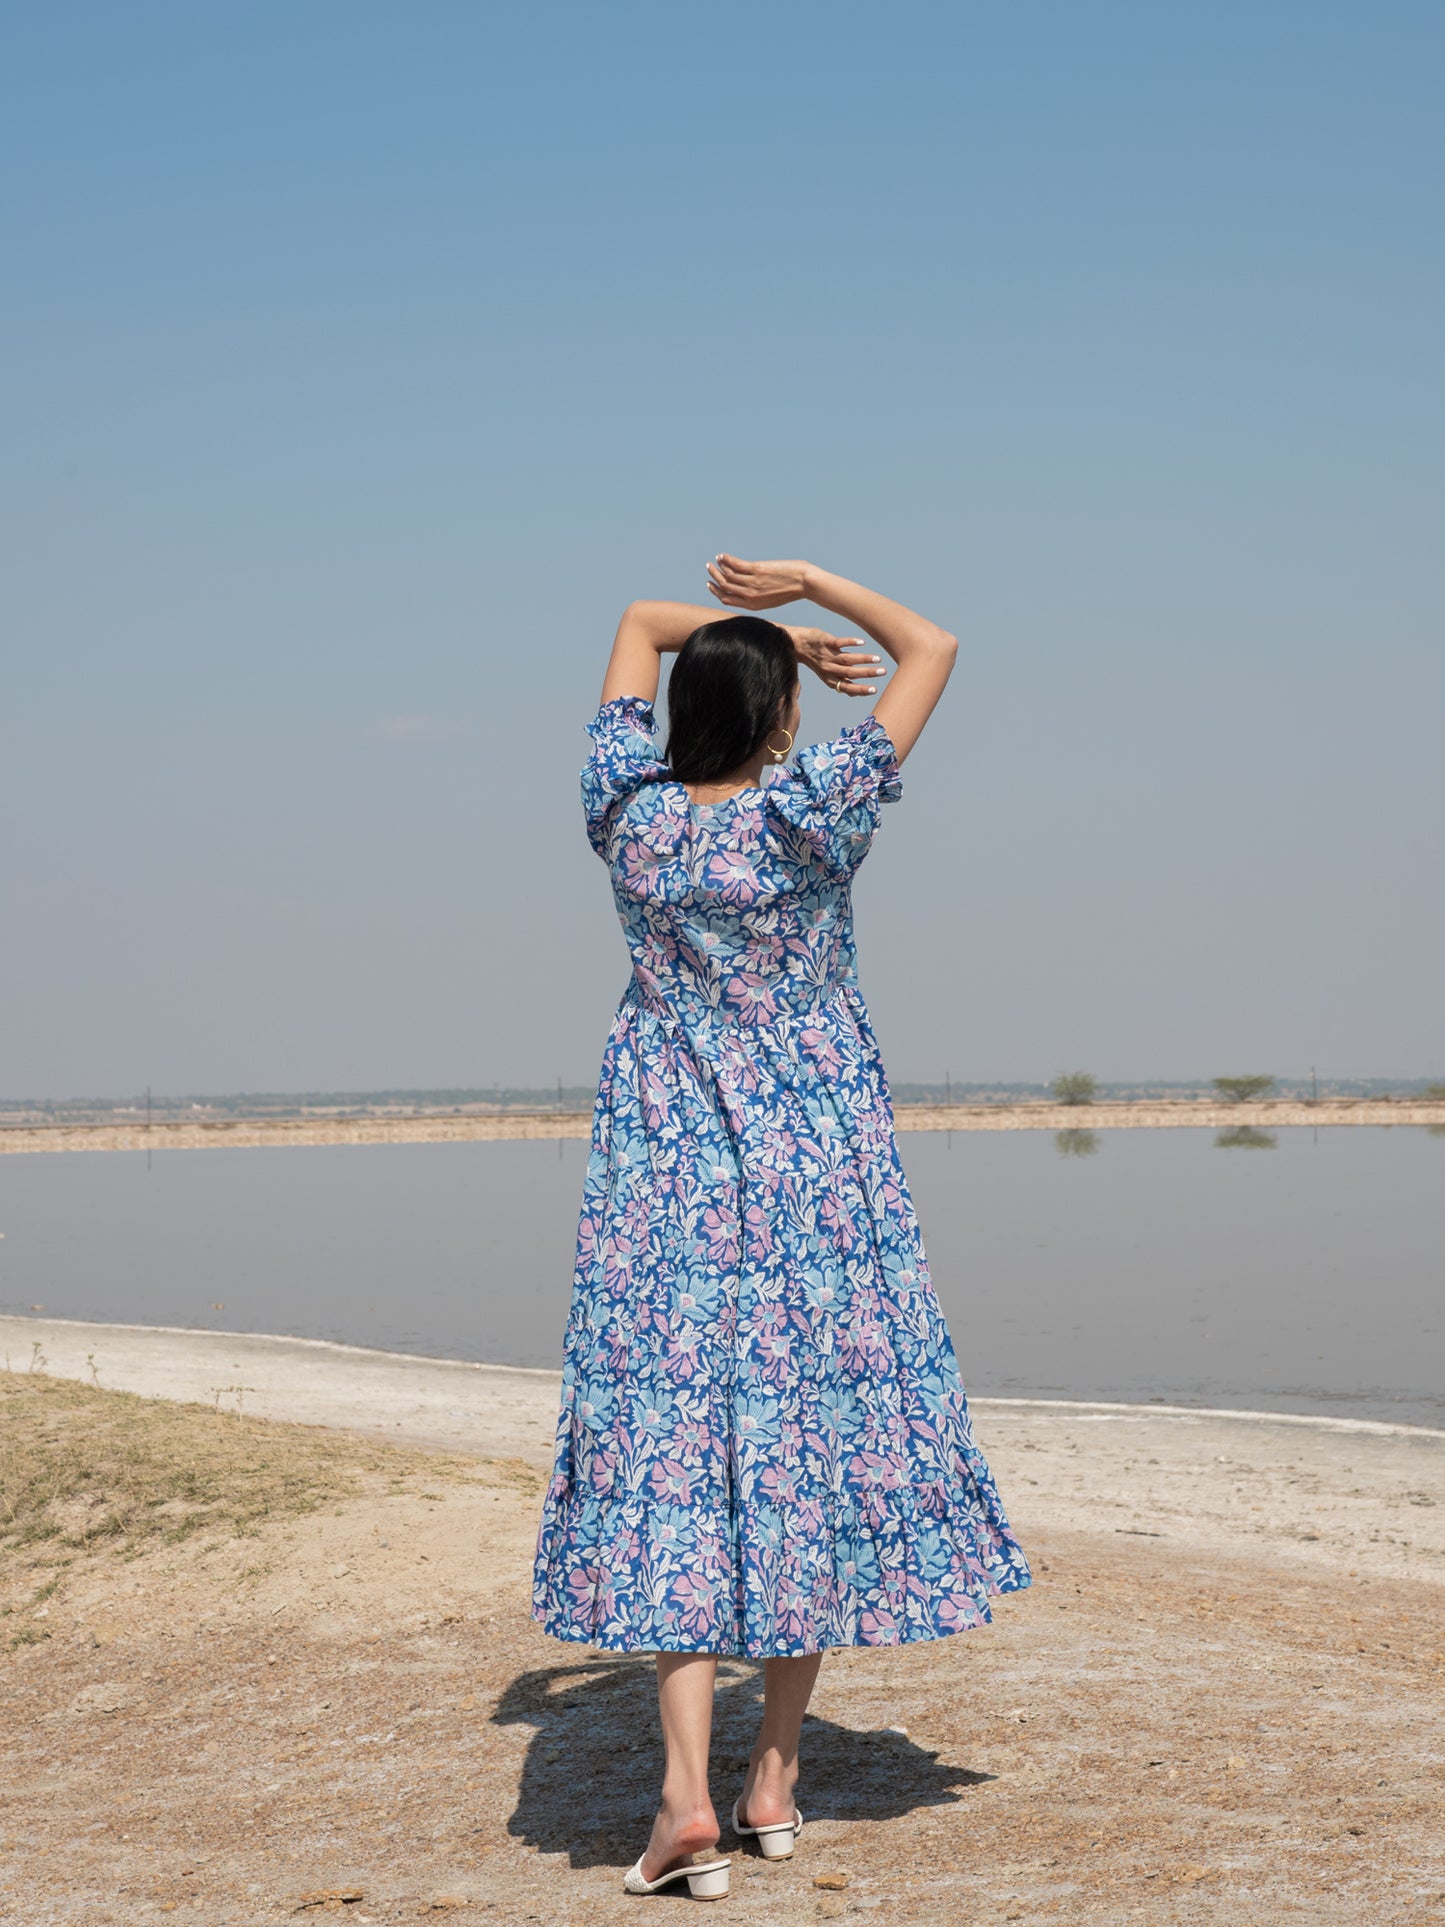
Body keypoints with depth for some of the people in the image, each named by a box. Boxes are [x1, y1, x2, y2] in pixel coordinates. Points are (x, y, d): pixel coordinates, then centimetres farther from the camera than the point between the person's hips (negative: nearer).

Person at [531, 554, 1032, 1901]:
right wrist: (810, 586, 1)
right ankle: (776, 1777, 16)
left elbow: (642, 619, 14)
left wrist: (775, 633, 15)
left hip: (666, 1169, 2)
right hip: (816, 1169, -2)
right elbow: (934, 649, -4)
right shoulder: (810, 815, -12)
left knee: (669, 1459, -1)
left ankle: (688, 1791, -14)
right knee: (812, 1442, 9)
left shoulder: (631, 813, -3)